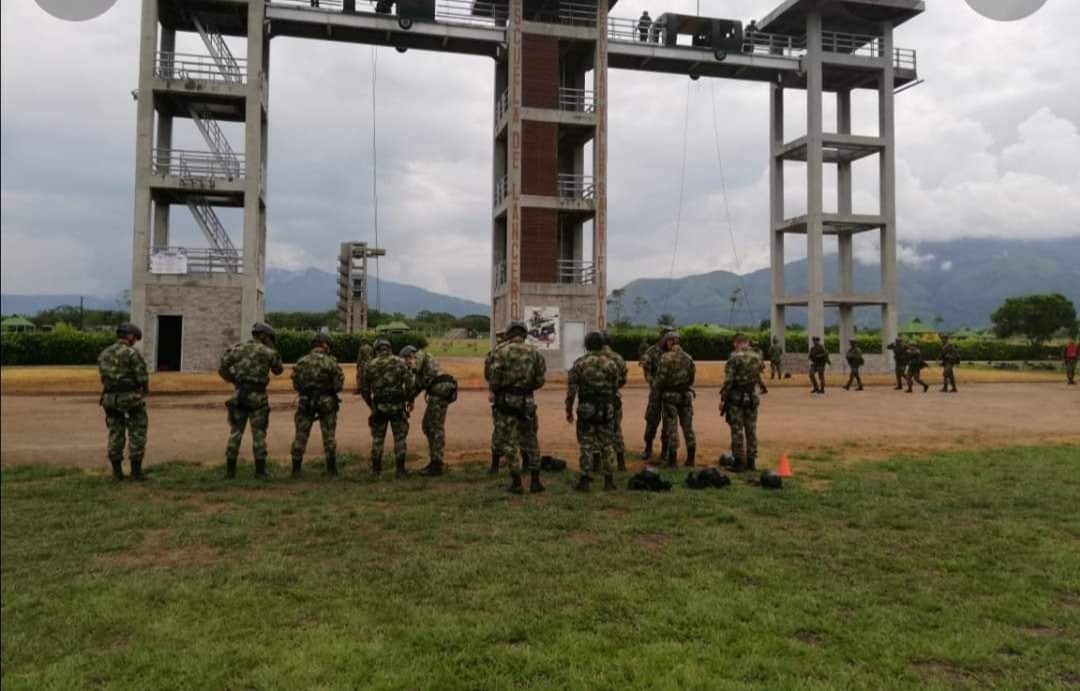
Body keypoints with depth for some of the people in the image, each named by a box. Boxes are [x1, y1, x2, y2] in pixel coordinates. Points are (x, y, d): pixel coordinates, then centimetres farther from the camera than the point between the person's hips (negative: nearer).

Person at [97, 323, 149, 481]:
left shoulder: (104, 354, 10)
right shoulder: (132, 353, -11)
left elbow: (104, 378, 11)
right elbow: (142, 377, -15)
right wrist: (145, 388, 7)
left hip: (110, 397, 6)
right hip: (130, 397, -6)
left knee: (115, 434, 12)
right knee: (137, 433, 4)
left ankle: (117, 472, 13)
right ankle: (136, 471, 4)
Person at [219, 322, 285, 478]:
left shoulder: (238, 349, 6)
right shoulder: (267, 352, -2)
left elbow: (222, 369, 2)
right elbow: (278, 370, 14)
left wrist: (234, 380, 11)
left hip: (239, 395, 3)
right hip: (257, 396, -3)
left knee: (235, 432, 9)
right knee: (259, 433, 4)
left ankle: (230, 470, 9)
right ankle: (260, 470, 5)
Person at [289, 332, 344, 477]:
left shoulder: (302, 362, 0)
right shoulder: (331, 362, -9)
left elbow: (295, 383, 3)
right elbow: (338, 385, -9)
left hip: (305, 402, 2)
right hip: (326, 402, -2)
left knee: (300, 436, 9)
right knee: (329, 437, 7)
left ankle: (296, 469, 9)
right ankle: (331, 469, 11)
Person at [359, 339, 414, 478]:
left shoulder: (371, 365, 4)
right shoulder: (400, 362, -1)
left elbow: (364, 387, 6)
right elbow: (409, 382, -8)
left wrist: (370, 404, 18)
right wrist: (410, 400, 4)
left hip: (379, 405, 2)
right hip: (397, 404, -1)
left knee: (377, 438, 13)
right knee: (399, 437, 6)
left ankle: (376, 469, 18)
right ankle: (400, 469, 6)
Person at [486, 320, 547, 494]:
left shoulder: (501, 351, -5)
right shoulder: (534, 352, 4)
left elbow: (492, 375, -10)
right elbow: (540, 380, 3)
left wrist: (494, 392, 8)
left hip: (506, 401, -2)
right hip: (527, 401, 3)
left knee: (510, 441, 4)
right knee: (530, 440, 14)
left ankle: (516, 483, 5)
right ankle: (535, 481, 17)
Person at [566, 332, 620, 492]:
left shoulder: (579, 363, -5)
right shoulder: (611, 363, 2)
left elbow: (571, 389, -6)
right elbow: (615, 389, 7)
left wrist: (569, 410, 3)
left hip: (586, 408, -2)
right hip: (606, 408, 2)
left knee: (587, 444, 4)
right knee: (607, 444, 9)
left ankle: (585, 480, 5)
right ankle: (609, 480, 11)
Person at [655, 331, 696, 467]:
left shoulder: (666, 358, -14)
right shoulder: (688, 357, 3)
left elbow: (660, 379, -15)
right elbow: (691, 378, 9)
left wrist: (659, 388, 4)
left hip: (670, 395, -5)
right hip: (686, 395, 5)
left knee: (671, 428, 2)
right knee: (688, 427, 11)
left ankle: (672, 460, 6)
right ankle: (690, 459, 15)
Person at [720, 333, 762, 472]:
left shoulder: (735, 357, -13)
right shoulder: (757, 358, 5)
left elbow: (728, 380, -15)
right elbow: (758, 378, 12)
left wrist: (723, 398, -10)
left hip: (736, 397, -6)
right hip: (752, 396, 6)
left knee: (737, 431, -1)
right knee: (751, 430, 11)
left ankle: (739, 462, 1)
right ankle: (751, 461, 15)